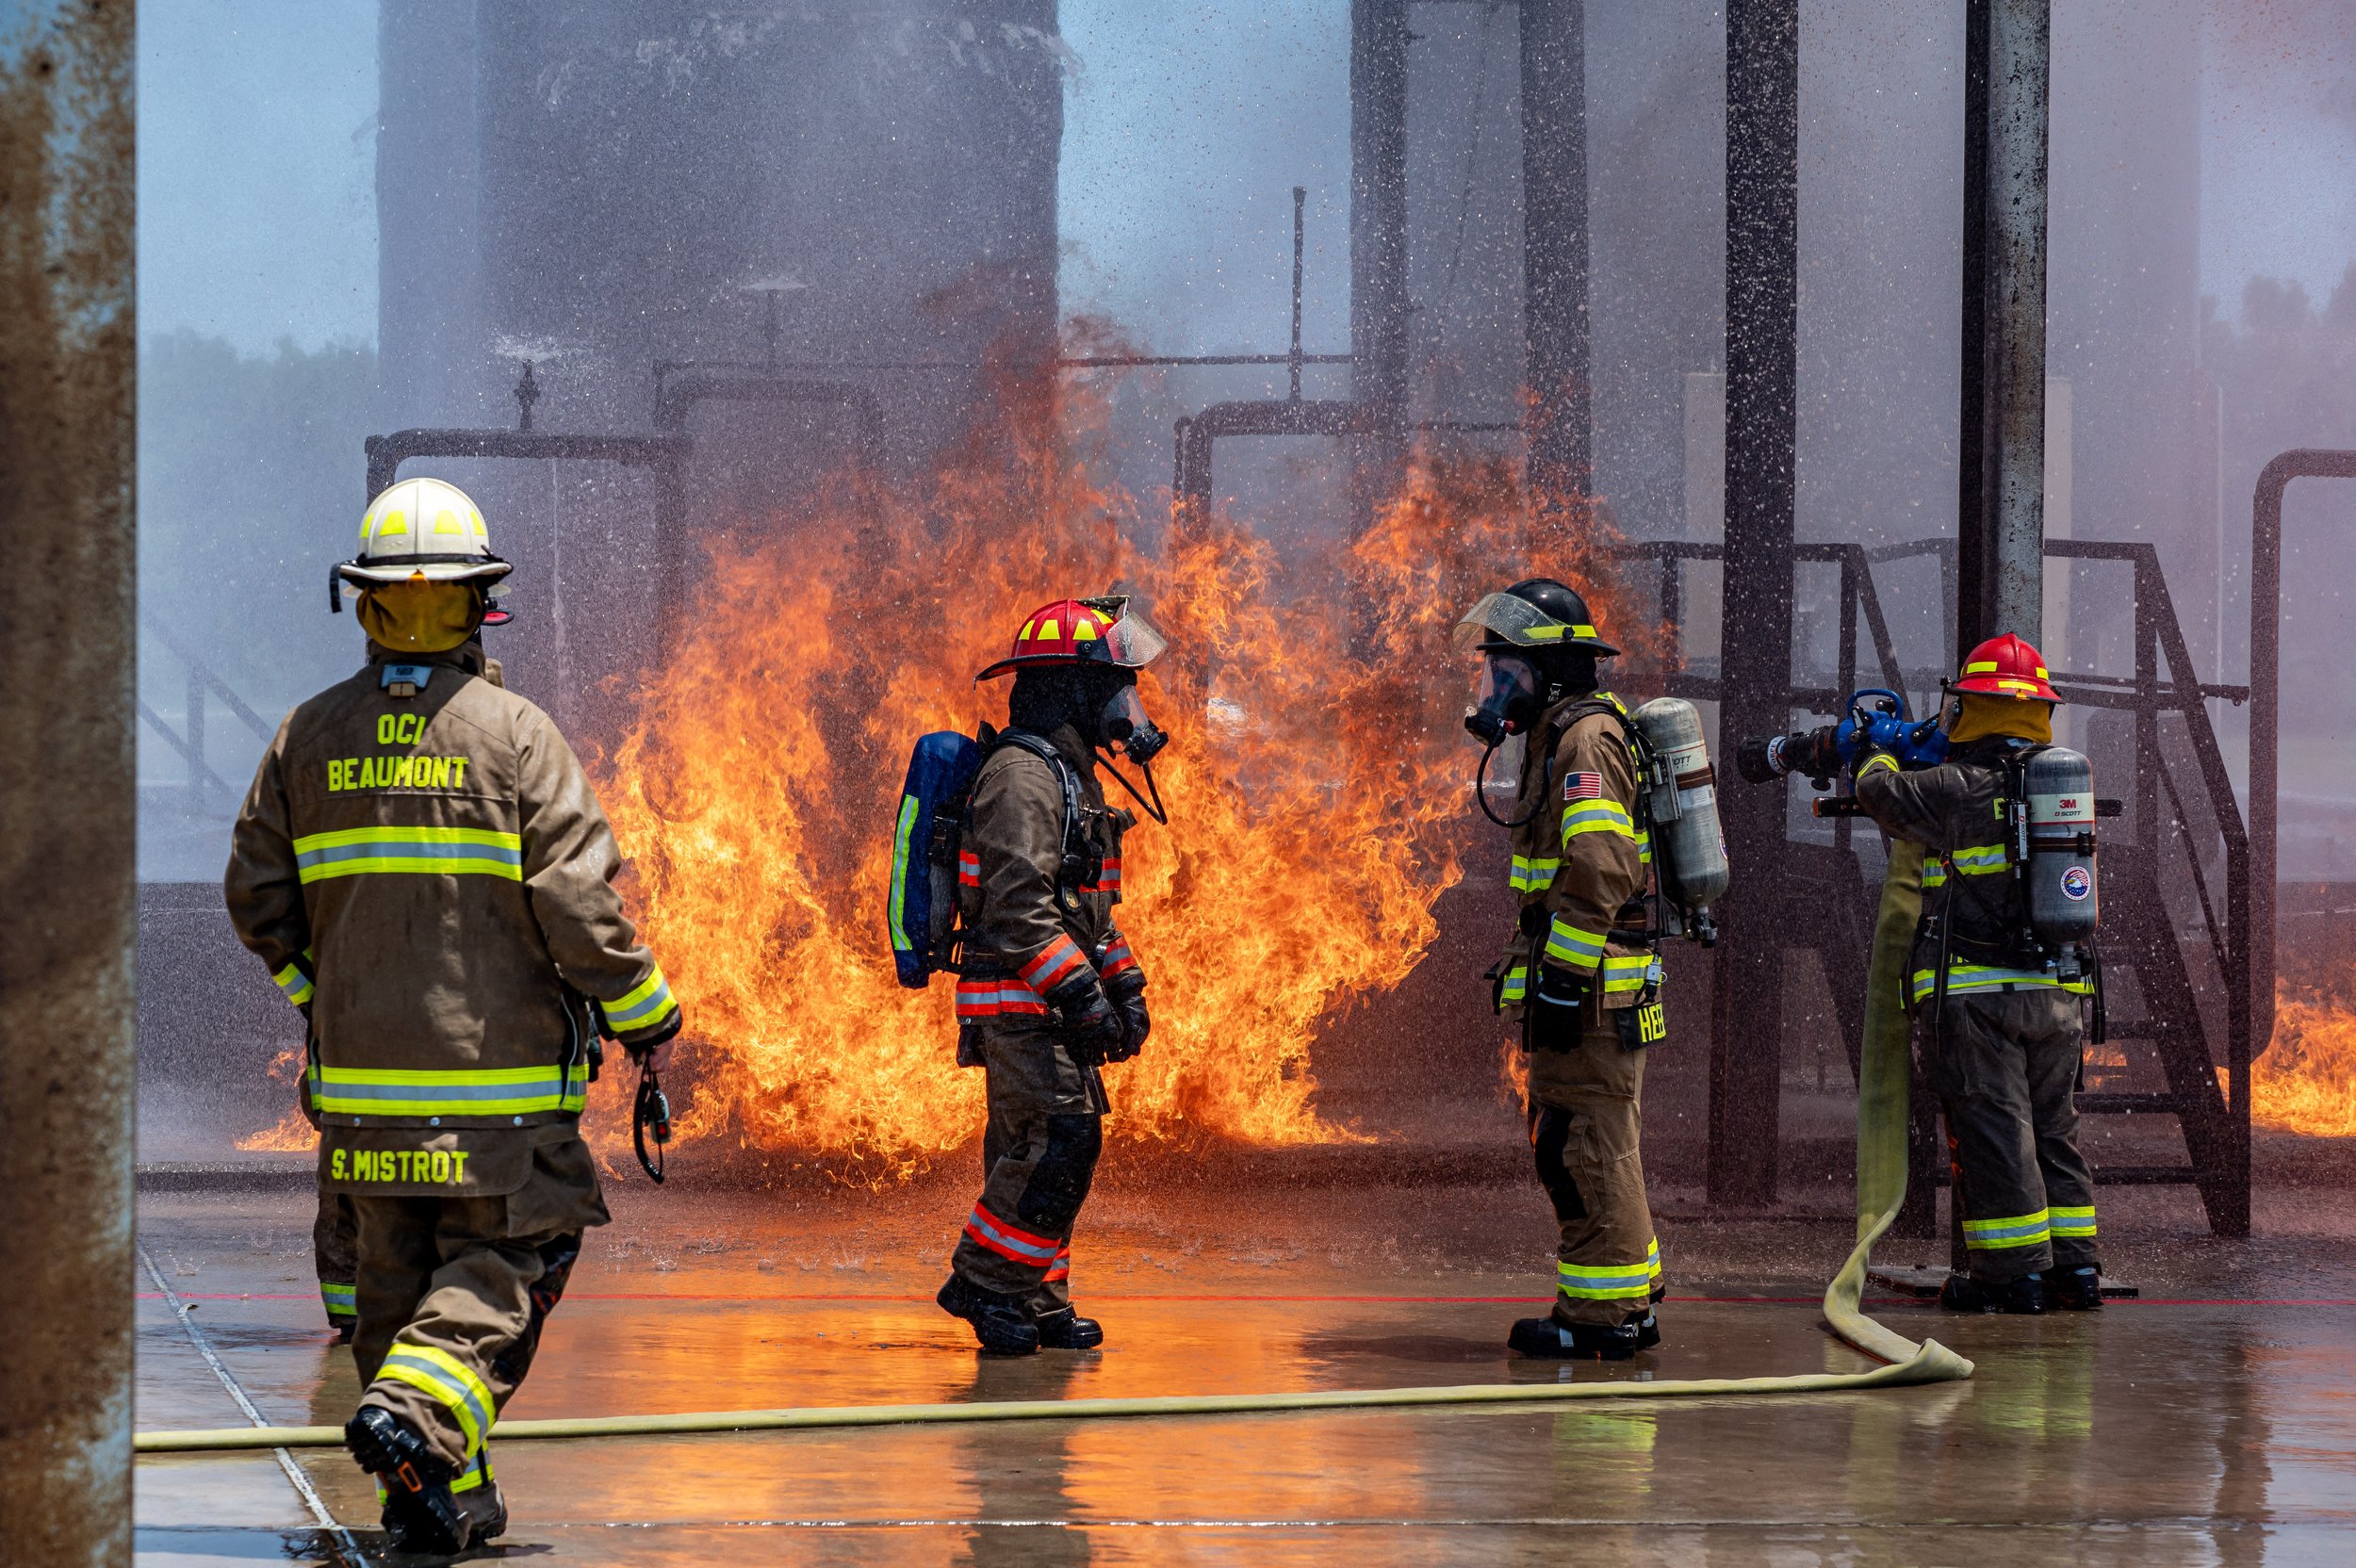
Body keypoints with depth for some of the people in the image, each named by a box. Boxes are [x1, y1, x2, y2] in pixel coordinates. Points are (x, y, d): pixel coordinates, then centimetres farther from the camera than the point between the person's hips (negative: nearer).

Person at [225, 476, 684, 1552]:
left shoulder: (311, 736, 4)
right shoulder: (513, 734, -9)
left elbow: (256, 896, 8)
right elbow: (578, 897, -12)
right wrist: (643, 1014, -1)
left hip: (361, 1071, 4)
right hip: (495, 1069, -4)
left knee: (397, 1275, 13)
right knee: (501, 1265, 1)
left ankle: (442, 1495, 13)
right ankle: (416, 1416, -23)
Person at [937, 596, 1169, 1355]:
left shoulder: (1072, 774, 20)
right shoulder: (1021, 774, -15)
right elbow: (1018, 905, -23)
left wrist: (1125, 985, 20)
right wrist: (1079, 992, -24)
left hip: (1052, 1003, 10)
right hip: (1019, 999, -10)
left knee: (1039, 1149, 10)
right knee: (1059, 1137, -15)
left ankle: (1039, 1302, 14)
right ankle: (985, 1284, -9)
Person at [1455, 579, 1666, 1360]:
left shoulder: (1585, 740, -14)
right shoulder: (1560, 737, 19)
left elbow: (1599, 872, -24)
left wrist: (1560, 977, -23)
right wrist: (1535, 974, 22)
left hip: (1591, 989, -11)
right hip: (1586, 990, 11)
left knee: (1588, 1150, -7)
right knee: (1571, 1148, 15)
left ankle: (1603, 1315, -4)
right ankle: (1630, 1304, 21)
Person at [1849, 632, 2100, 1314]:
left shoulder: (1959, 788, -12)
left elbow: (1882, 796, 1)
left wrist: (1875, 754, 24)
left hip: (1976, 996, -6)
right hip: (2059, 994, 6)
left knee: (1991, 1130, -2)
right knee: (2054, 1130, 14)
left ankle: (2012, 1271, -2)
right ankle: (2074, 1265, 15)